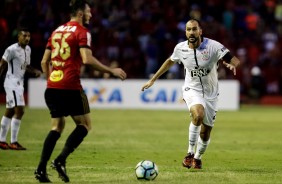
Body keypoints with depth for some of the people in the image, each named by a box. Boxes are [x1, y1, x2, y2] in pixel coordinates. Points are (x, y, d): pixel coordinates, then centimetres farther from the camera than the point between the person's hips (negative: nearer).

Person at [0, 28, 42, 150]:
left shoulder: (28, 49, 11)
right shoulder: (12, 49, -15)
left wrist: (35, 71, 3)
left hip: (19, 83, 9)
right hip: (12, 82, -9)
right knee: (19, 110, -14)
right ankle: (13, 142, -11)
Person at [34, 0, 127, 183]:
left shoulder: (57, 31, 17)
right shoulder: (82, 32, -5)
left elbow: (44, 61, 18)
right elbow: (87, 59, -18)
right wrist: (112, 70, -12)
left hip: (52, 87, 7)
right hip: (70, 87, -7)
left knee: (57, 127, 15)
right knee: (85, 124, 6)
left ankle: (41, 169, 3)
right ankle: (61, 160, -9)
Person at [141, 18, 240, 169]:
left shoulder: (213, 46, -17)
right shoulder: (180, 48, -9)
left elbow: (235, 60, -21)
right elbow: (170, 61, 12)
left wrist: (232, 65, -47)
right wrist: (152, 80, 16)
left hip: (211, 93, 1)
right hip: (192, 90, -1)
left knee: (205, 133, 9)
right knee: (198, 115, -33)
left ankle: (197, 157, 39)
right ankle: (190, 153, -19)